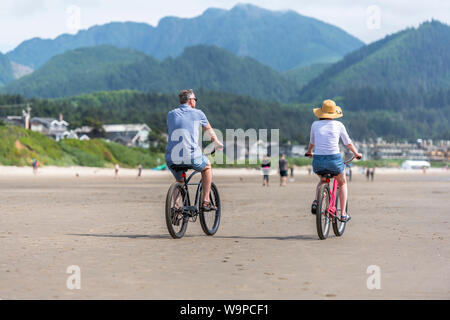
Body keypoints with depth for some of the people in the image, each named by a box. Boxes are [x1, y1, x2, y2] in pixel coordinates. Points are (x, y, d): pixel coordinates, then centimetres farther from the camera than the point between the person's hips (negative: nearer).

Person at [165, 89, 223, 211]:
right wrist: (217, 143, 45)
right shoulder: (197, 113, 8)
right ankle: (205, 202, 22)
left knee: (179, 181, 31)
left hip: (171, 159, 3)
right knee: (207, 167, 28)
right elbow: (209, 130, 26)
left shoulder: (171, 114, 15)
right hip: (191, 157, -3)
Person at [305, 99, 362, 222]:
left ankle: (316, 201, 9)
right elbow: (348, 143, 13)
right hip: (334, 159, -2)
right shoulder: (338, 125, 3)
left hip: (317, 161, 2)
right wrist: (357, 154, 32)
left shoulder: (315, 124, 7)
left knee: (322, 180, 34)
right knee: (342, 183, 26)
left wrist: (309, 152, 43)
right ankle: (343, 214, 21)